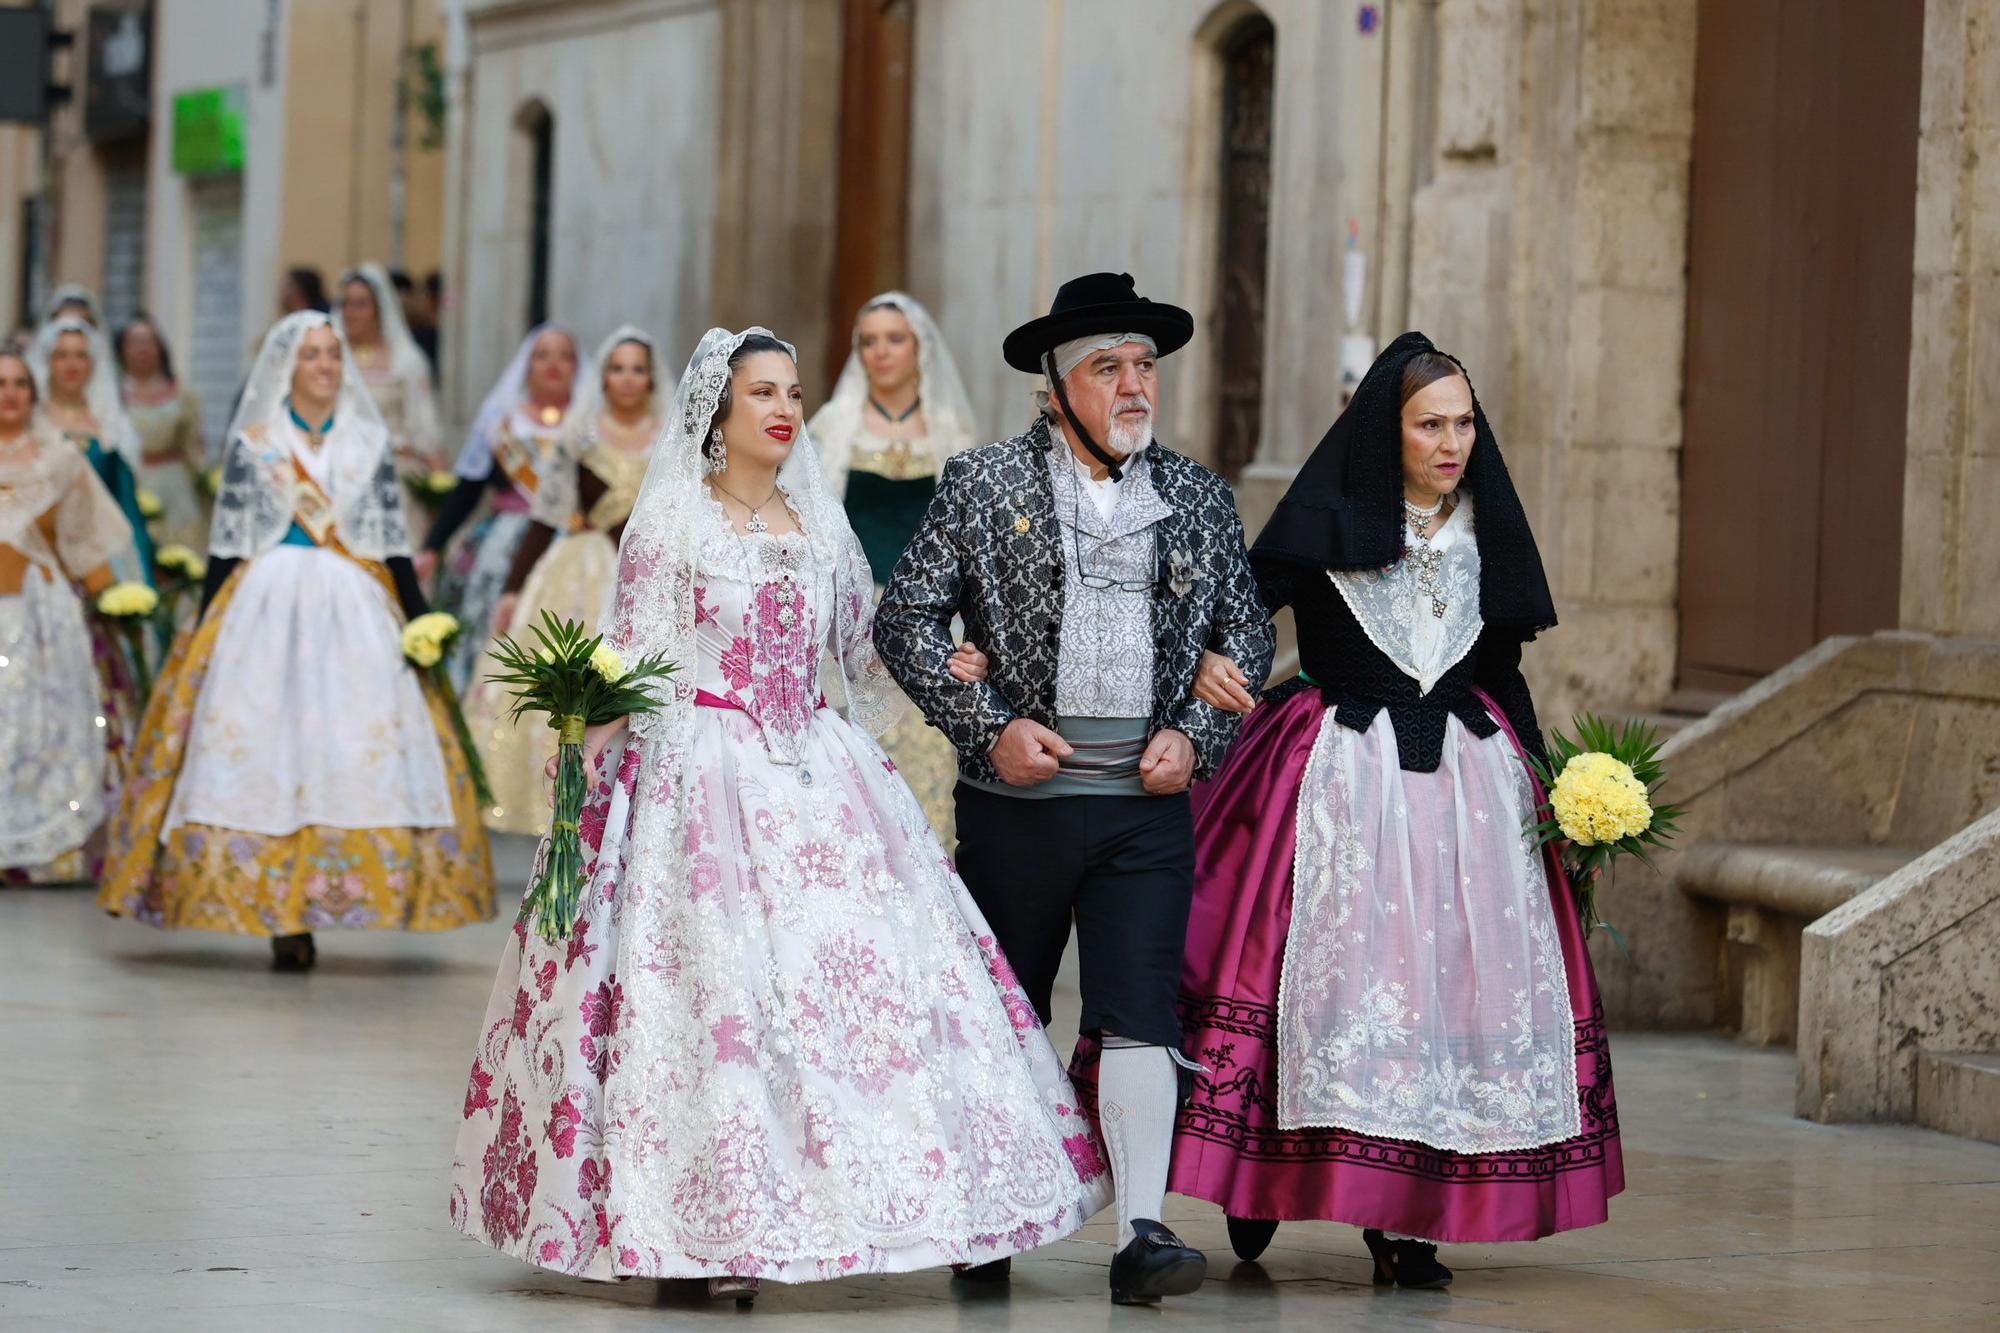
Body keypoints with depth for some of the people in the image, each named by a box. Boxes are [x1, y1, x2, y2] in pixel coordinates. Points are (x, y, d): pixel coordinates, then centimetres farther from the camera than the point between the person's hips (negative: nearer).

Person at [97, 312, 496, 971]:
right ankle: (284, 921, -5)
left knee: (355, 753, -6)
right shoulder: (253, 443, 6)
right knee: (268, 750, -7)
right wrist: (203, 628, 0)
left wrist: (420, 620, 5)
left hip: (355, 611, 2)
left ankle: (301, 919, -2)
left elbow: (394, 541, 11)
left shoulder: (369, 442, 11)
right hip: (268, 607, -2)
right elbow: (226, 543, 5)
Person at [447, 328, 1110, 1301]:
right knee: (713, 979, -10)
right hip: (701, 773, -5)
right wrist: (591, 729, -19)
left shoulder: (820, 525, 15)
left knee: (861, 970, -4)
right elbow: (636, 656, -3)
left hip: (813, 775, 5)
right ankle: (707, 1232, -6)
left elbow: (866, 652, 18)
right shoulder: (671, 519, 2)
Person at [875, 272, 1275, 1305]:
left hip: (1148, 804, 1)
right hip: (1018, 796, -1)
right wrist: (989, 726, -11)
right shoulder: (983, 485, 1)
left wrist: (1194, 737, -1)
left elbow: (1246, 632, 15)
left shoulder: (1198, 499, 9)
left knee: (1139, 1016, -9)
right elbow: (904, 619, -2)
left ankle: (1142, 1233, -10)